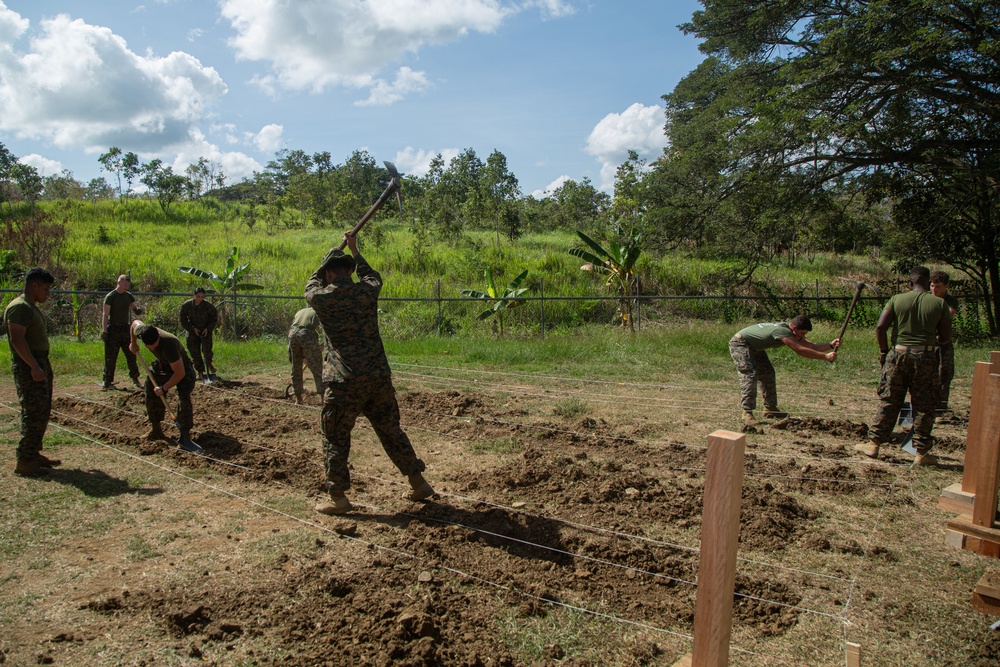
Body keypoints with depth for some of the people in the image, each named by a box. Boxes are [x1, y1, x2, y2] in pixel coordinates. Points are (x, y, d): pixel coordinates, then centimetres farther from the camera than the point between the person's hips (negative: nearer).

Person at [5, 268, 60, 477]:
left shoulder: (31, 307, 18)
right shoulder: (19, 307, -14)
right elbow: (17, 339, -22)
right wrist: (34, 367, -25)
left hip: (40, 364, 10)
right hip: (28, 367, -10)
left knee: (42, 412, 15)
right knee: (34, 413, -9)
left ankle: (34, 453, 23)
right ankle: (24, 461, -4)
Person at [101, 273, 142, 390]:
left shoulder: (129, 296, 9)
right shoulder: (110, 296, -8)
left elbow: (134, 308, 15)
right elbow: (105, 314, -11)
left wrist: (138, 310, -11)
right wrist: (104, 330, -19)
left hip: (125, 328, 5)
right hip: (113, 329, -5)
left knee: (131, 354, 7)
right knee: (110, 357, -3)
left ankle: (135, 379, 17)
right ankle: (107, 381, 4)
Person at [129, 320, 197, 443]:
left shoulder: (168, 344, -42)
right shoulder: (140, 330, -24)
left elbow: (180, 373, -35)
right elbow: (136, 322, 5)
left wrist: (164, 388, -25)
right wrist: (133, 344, 15)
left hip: (181, 367, -7)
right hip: (161, 364, 7)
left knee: (183, 397, -23)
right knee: (151, 394, 5)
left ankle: (185, 433, -20)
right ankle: (155, 429, 19)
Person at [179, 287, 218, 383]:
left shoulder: (208, 305, -16)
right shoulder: (186, 305, -13)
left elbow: (214, 318, -2)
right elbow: (183, 320, -3)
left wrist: (208, 328, -12)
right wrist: (192, 328, -13)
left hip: (206, 331, -1)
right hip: (193, 331, 1)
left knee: (207, 350, -11)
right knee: (195, 352, 0)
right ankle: (201, 372, 10)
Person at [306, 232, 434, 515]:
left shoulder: (321, 298, -4)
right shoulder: (368, 290, 2)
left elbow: (312, 285, 21)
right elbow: (372, 275, 28)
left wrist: (329, 259, 36)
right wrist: (354, 250, 39)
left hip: (345, 382, -4)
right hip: (379, 377, 4)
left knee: (335, 439, 11)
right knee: (391, 431, 16)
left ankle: (338, 497, 12)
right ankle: (419, 483, 23)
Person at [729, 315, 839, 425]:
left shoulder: (791, 333, -2)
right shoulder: (782, 331, -32)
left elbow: (812, 346, -4)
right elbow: (800, 350, -37)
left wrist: (831, 345, -19)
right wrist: (826, 356, -35)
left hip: (754, 347, 11)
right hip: (739, 343, -11)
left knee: (767, 374, 12)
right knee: (750, 375, -22)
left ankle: (770, 409, 19)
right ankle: (747, 412, -23)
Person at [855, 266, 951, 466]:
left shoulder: (897, 300, -1)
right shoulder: (939, 303, -1)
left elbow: (880, 327, -6)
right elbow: (946, 335, 1)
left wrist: (883, 350, 6)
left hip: (899, 354, 1)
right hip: (925, 357, -1)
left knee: (888, 402, 10)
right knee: (924, 406, 7)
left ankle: (873, 443, 13)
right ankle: (922, 452, 12)